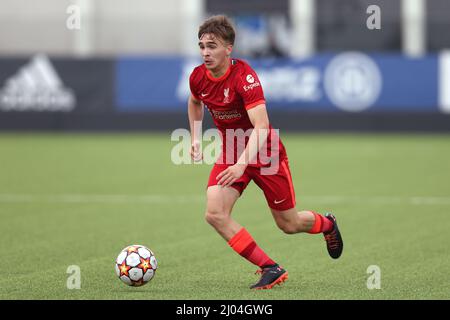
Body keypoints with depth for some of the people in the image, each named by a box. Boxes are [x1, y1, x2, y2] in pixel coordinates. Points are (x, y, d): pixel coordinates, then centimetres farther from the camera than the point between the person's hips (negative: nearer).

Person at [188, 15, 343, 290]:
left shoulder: (244, 76, -28)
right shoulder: (198, 77, -8)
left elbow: (261, 128, -37)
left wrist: (242, 164, -49)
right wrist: (195, 138, 11)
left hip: (265, 153, -5)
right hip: (231, 152, 5)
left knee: (289, 224, 7)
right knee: (215, 213, -18)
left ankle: (326, 224, 44)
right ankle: (271, 269, -11)